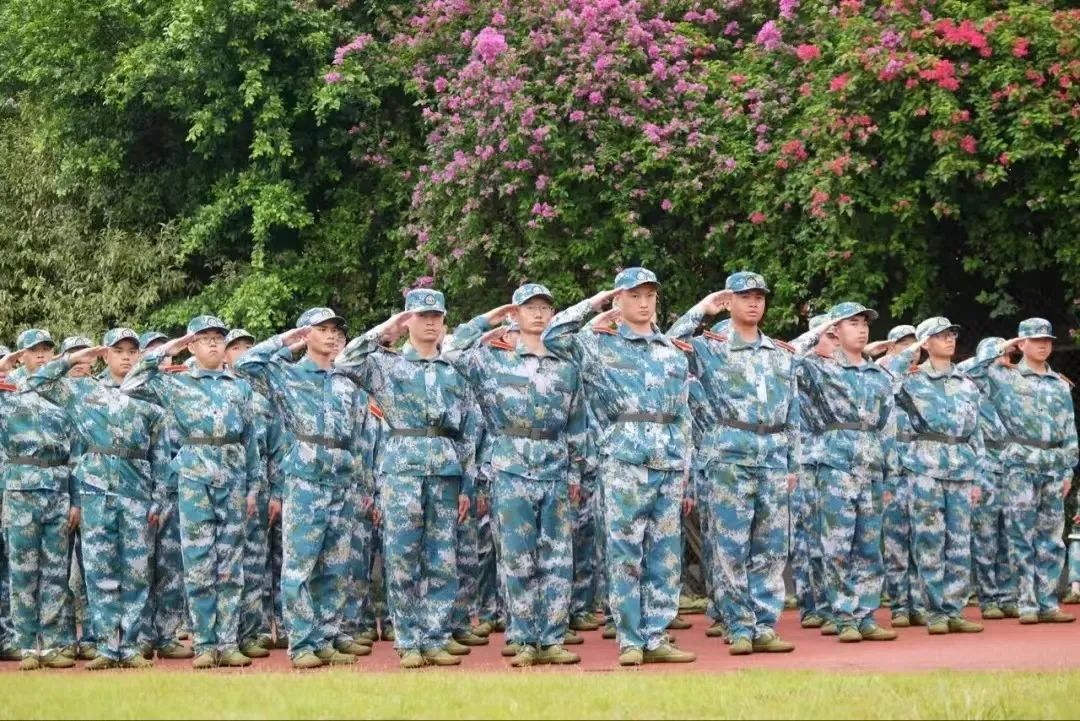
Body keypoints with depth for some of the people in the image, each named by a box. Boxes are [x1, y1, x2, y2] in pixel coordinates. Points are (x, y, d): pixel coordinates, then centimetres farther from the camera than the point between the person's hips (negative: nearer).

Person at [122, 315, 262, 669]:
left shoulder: (241, 386, 15)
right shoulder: (176, 384, 9)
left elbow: (251, 438, 14)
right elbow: (131, 386, -2)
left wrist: (254, 485, 9)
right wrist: (163, 351, 0)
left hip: (234, 478, 2)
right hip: (196, 477, -2)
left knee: (231, 566, 2)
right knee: (199, 564, -4)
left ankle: (228, 643, 4)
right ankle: (204, 645, -1)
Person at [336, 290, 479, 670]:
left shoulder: (456, 372, 15)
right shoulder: (387, 365, 9)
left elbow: (469, 432, 14)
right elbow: (345, 363, -7)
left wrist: (467, 485, 8)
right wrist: (384, 331, -1)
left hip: (447, 472, 3)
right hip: (402, 469, -3)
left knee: (443, 563, 2)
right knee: (402, 560, -4)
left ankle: (436, 641, 7)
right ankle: (409, 643, 1)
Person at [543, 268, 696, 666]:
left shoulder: (674, 353, 18)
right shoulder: (600, 346, 6)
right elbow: (553, 336, -8)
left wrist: (685, 470, 15)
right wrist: (593, 304, 1)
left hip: (670, 460, 4)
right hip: (624, 459, -4)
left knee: (666, 554, 4)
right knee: (625, 553, -5)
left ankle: (656, 639, 8)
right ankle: (630, 641, -1)